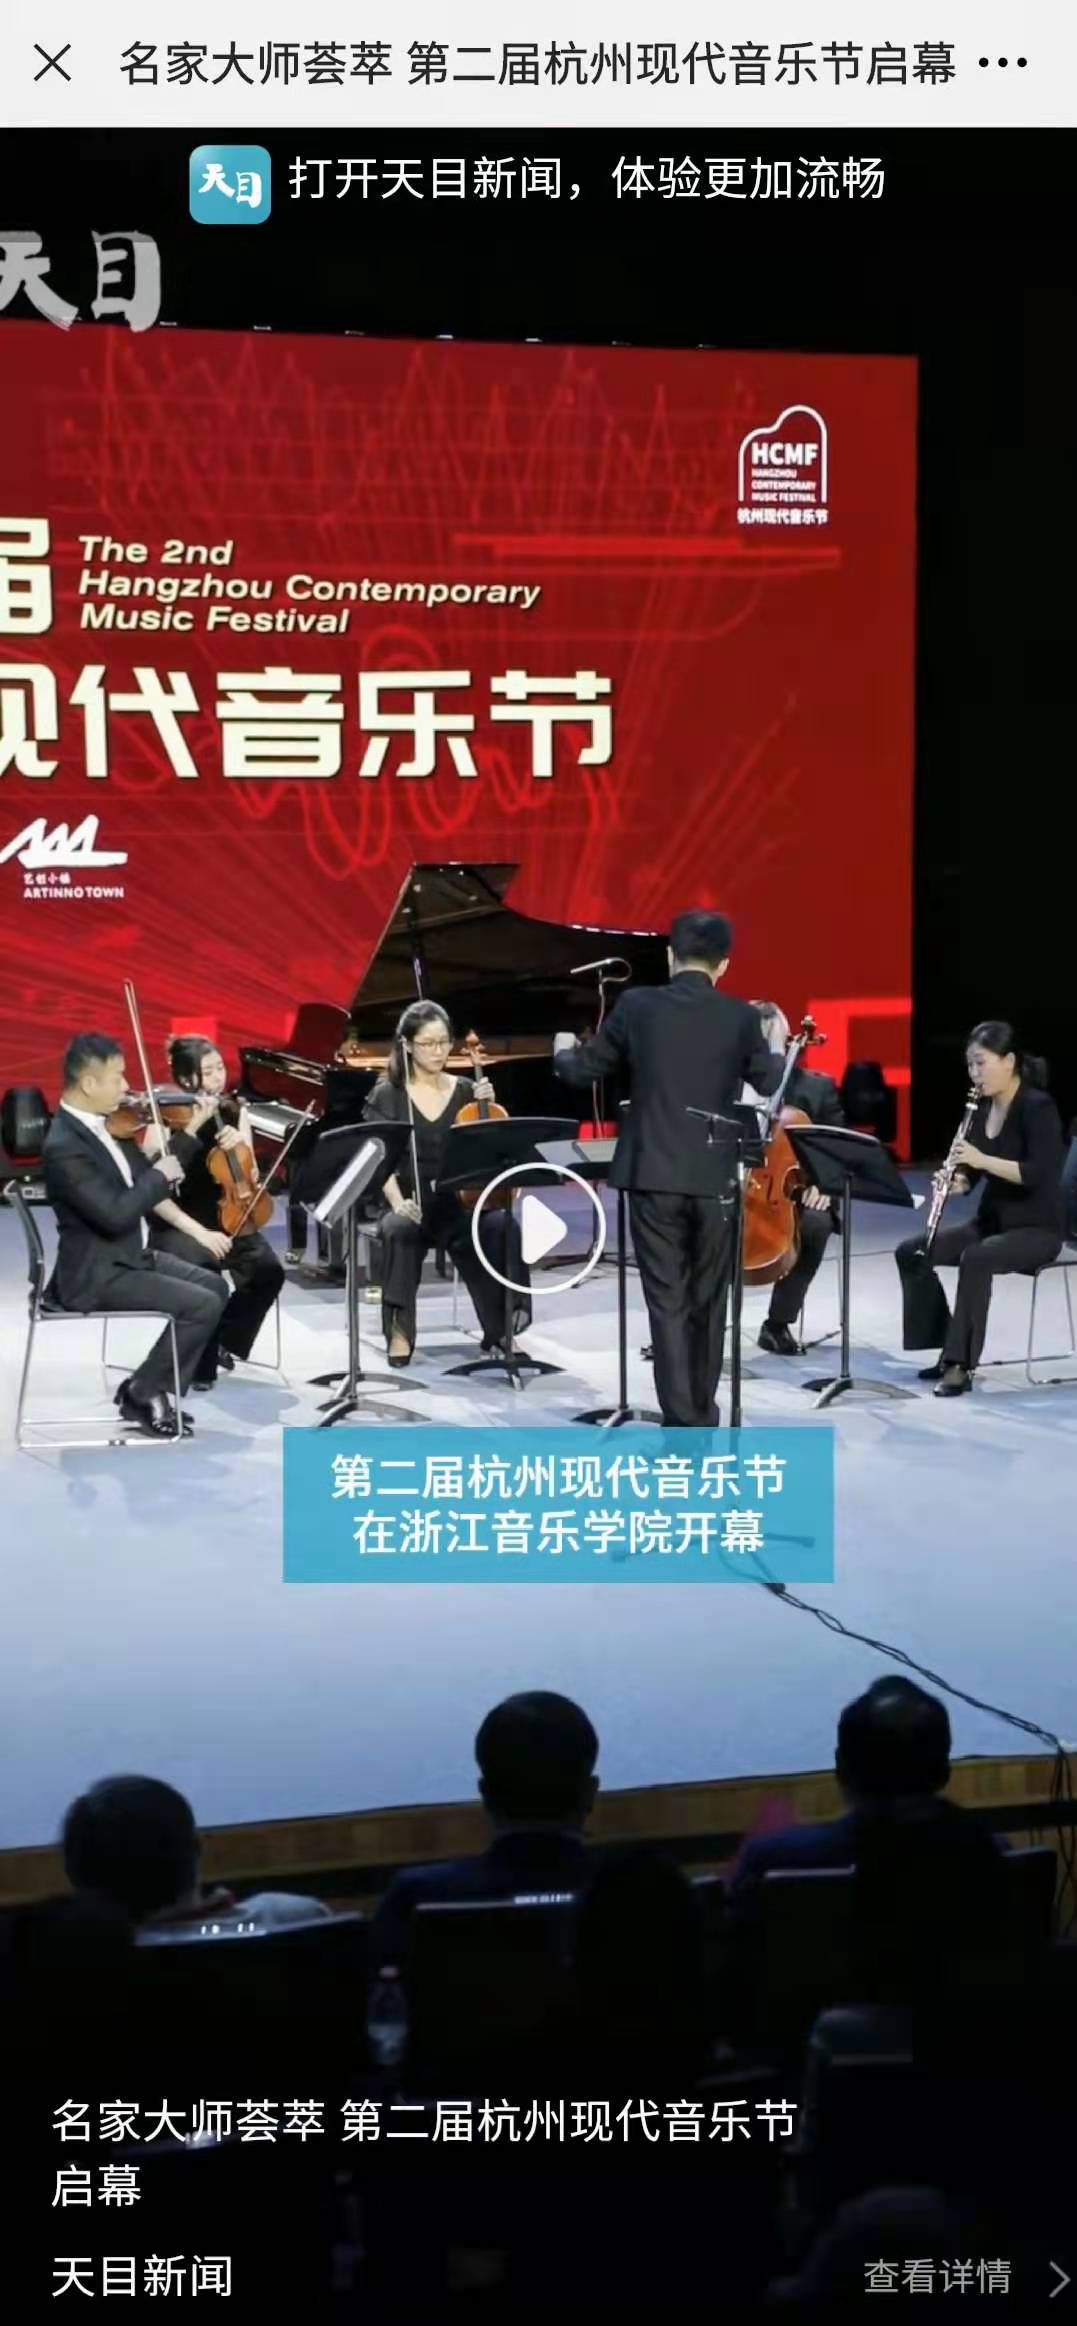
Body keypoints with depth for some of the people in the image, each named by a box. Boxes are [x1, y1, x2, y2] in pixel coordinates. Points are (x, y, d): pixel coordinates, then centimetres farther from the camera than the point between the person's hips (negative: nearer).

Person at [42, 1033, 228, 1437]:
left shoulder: (102, 1124, 4)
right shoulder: (65, 1146, -25)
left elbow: (144, 1185, 12)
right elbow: (116, 1214, -31)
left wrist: (191, 1131, 5)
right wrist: (159, 1174, -17)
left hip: (132, 1255, 10)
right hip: (98, 1273, -10)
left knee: (213, 1286, 12)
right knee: (202, 1305, -16)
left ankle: (154, 1389, 13)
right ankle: (142, 1393, -1)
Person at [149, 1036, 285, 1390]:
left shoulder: (235, 1113, 4)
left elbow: (250, 1180, 4)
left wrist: (239, 1147, -17)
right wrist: (199, 1232, -24)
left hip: (227, 1221, 5)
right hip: (178, 1228, -4)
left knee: (268, 1269, -24)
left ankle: (225, 1340, 2)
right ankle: (198, 1363, -10)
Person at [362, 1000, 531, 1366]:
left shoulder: (465, 1090, 8)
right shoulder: (388, 1095, 0)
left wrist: (487, 1106, -9)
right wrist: (397, 1202, -26)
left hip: (458, 1203, 2)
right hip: (410, 1204, -2)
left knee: (501, 1226, -30)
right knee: (399, 1231, -37)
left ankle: (499, 1327, -19)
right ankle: (399, 1330, -26)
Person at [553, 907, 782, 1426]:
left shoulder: (636, 1005, -3)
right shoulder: (740, 1017, -1)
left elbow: (582, 1073, 5)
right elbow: (773, 1087, 8)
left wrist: (563, 1051, 28)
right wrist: (776, 1052, 29)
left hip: (654, 1177, -1)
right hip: (714, 1179, 1)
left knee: (668, 1303, 1)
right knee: (708, 1302, 14)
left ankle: (683, 1427, -4)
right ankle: (701, 1418, 23)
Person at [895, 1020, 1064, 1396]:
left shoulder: (1038, 1107, -16)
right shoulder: (981, 1107, 6)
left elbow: (1040, 1174, -26)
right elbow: (971, 1171, 10)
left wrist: (981, 1159, -32)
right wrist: (957, 1181, -13)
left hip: (1036, 1229, -8)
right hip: (990, 1220, 8)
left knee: (976, 1259, -36)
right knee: (910, 1252, -7)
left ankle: (962, 1364, -28)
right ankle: (950, 1349, -1)